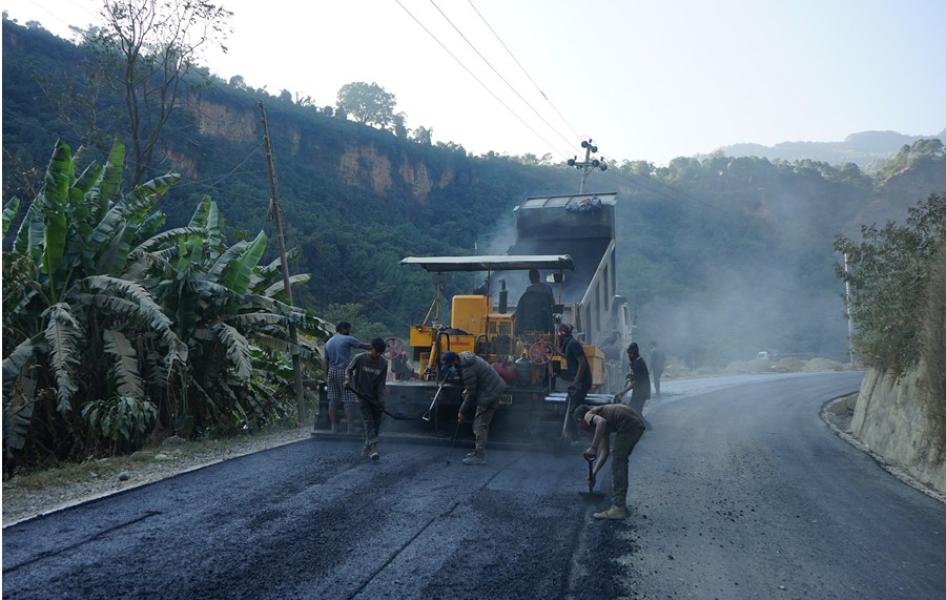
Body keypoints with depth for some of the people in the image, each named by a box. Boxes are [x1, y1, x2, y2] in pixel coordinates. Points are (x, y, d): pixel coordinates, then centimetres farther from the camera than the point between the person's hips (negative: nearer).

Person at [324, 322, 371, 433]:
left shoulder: (328, 343, 14)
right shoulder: (348, 339, -5)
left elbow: (326, 361, 15)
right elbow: (364, 346, -2)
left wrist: (326, 377, 18)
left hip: (332, 372, 6)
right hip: (344, 372, -6)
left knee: (333, 400, 7)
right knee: (348, 401, -4)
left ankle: (334, 428, 9)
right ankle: (350, 428, -5)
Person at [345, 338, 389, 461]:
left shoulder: (383, 363, -6)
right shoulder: (360, 358, -13)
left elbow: (381, 383, -5)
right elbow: (349, 370, 3)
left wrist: (381, 400, -11)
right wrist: (348, 380, -16)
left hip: (375, 397, 3)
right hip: (362, 395, -3)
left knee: (376, 423, 3)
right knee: (368, 421, -14)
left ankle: (367, 448, 18)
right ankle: (373, 448, -22)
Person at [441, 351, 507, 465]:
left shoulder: (467, 370, -25)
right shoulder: (464, 357, 5)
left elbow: (471, 393, -18)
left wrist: (462, 412, -9)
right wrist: (466, 390, 10)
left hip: (490, 393, -10)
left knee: (480, 425, -7)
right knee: (480, 424, 16)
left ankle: (479, 457, -4)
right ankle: (478, 451, 25)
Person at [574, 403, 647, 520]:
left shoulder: (588, 415, 7)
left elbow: (602, 421, -18)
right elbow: (605, 452, 31)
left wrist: (592, 448, -14)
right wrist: (593, 474, 32)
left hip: (627, 424, -10)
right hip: (638, 423, 10)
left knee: (617, 464, -1)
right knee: (621, 462, 23)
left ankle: (618, 508, 0)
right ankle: (620, 502, 30)